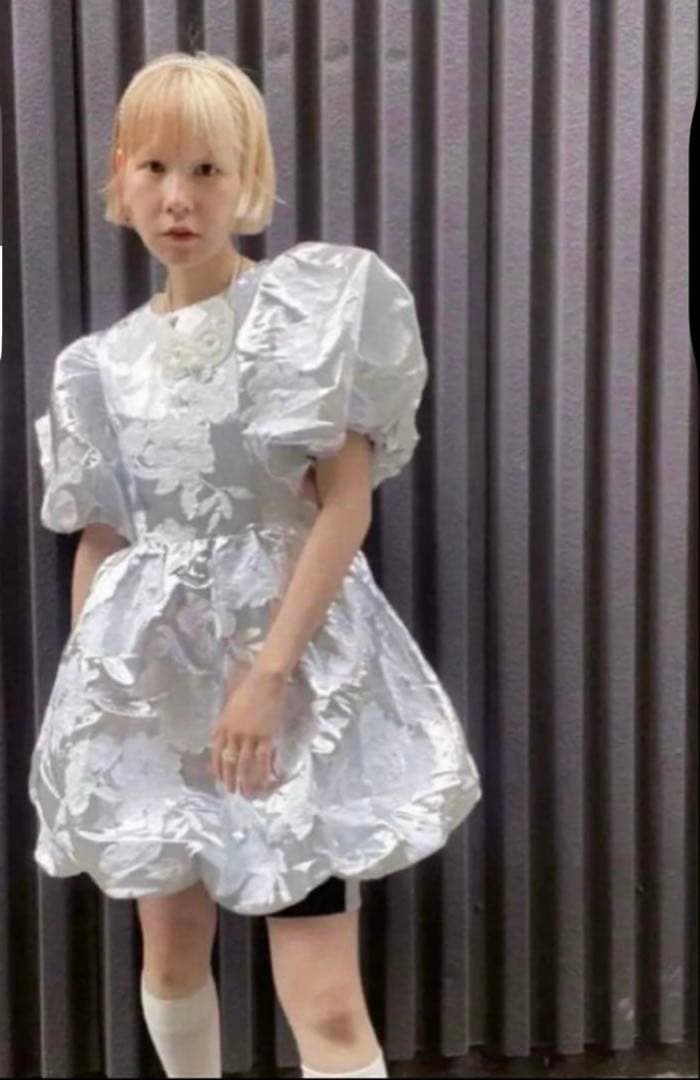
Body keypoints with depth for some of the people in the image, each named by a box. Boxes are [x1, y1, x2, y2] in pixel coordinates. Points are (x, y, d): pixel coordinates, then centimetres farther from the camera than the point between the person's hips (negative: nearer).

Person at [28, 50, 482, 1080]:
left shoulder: (315, 306, -5)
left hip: (294, 660, -4)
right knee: (171, 950, 17)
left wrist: (269, 671, -17)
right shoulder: (106, 363, 8)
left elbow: (348, 507, -11)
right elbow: (99, 542, 11)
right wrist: (81, 699, 10)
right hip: (152, 671, 5)